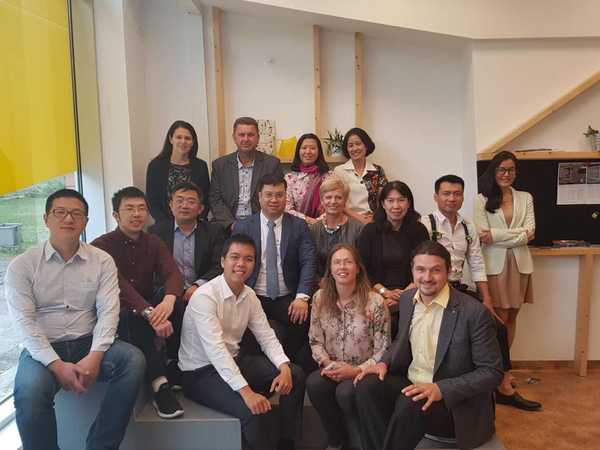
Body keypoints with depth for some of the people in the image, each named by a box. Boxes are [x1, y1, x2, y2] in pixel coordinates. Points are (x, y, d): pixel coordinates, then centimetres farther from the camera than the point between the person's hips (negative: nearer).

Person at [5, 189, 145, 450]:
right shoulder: (22, 266, 0)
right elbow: (24, 322, -8)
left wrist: (94, 357, -20)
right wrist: (57, 365, -20)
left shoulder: (102, 261, 4)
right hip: (43, 349, -1)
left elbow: (108, 311, -4)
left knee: (133, 360, -25)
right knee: (29, 392, -33)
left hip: (89, 344, 2)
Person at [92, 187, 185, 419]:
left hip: (148, 308, 4)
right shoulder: (102, 246, -9)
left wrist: (168, 300, -36)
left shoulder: (153, 243, 6)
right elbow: (119, 285, -25)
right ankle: (160, 385, -32)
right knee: (134, 318, -36)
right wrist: (149, 313, -42)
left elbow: (172, 273, -12)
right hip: (115, 314, -4)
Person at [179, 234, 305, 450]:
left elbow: (267, 337, 2)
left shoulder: (249, 295, 2)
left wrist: (284, 367, -17)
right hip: (201, 372, -8)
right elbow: (215, 350, -31)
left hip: (234, 361, 8)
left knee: (295, 375, -1)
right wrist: (246, 391, -37)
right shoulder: (205, 296, -23)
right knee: (252, 409, -30)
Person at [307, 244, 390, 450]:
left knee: (345, 392, -32)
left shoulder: (375, 302, -12)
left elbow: (382, 351, -9)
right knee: (314, 384, -27)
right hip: (332, 369, 3)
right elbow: (315, 340, 5)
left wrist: (356, 370, -19)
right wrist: (326, 363, -14)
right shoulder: (320, 298, 0)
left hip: (363, 371, -3)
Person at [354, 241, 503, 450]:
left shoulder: (474, 312, -17)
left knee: (410, 404, -32)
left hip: (456, 403, -5)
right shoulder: (407, 299, 2)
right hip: (411, 386, 5)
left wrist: (441, 389, -25)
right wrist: (384, 363, -4)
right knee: (368, 386, -20)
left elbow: (492, 372, -14)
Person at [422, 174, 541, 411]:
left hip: (459, 289, 7)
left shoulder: (468, 227, 13)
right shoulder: (425, 223, -7)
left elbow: (477, 265, 11)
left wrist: (487, 300, 3)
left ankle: (504, 387, 12)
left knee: (497, 326, -3)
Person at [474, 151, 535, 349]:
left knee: (511, 317, 11)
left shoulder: (526, 198, 10)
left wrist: (496, 235, -11)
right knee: (500, 319, 0)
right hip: (495, 264, -3)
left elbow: (530, 232, -1)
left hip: (519, 264, 4)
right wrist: (519, 234, -11)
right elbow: (483, 236, -9)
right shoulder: (482, 200, 0)